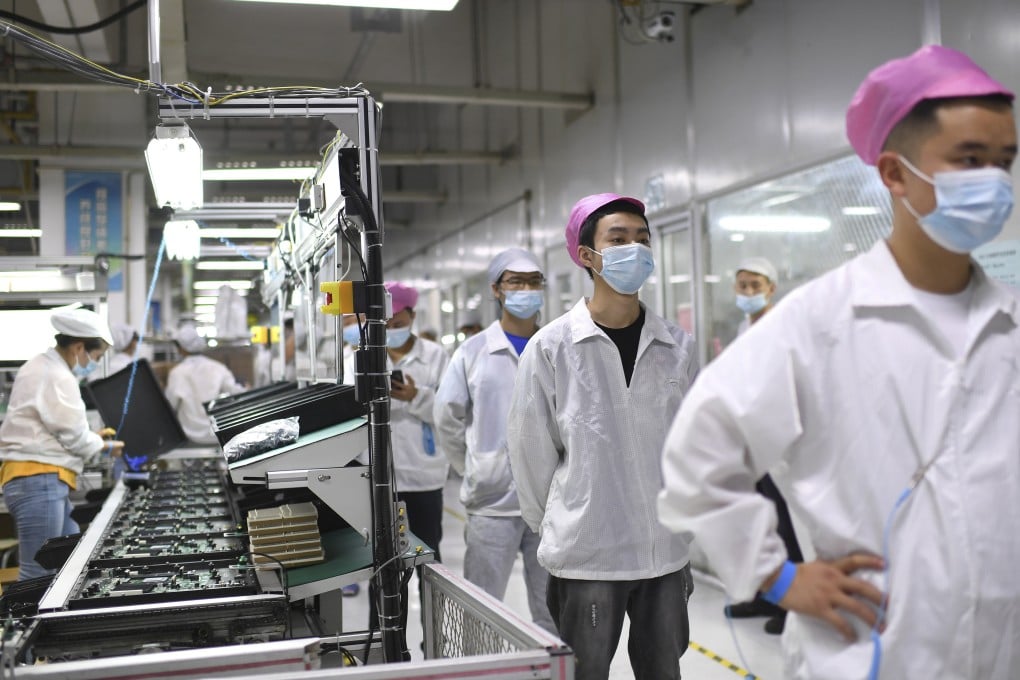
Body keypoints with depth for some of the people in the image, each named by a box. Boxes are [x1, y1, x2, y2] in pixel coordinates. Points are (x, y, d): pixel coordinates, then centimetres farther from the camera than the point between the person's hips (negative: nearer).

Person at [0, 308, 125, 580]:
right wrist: (107, 446, 6)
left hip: (36, 479, 11)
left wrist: (94, 438, 15)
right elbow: (74, 437, -12)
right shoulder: (57, 377, -16)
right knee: (38, 576, -9)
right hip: (39, 481, -11)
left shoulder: (41, 368, 17)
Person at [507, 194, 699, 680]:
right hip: (585, 555, -3)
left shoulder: (677, 347, 1)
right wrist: (557, 526, 4)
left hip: (666, 551, 3)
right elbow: (531, 452, -3)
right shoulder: (551, 347, -9)